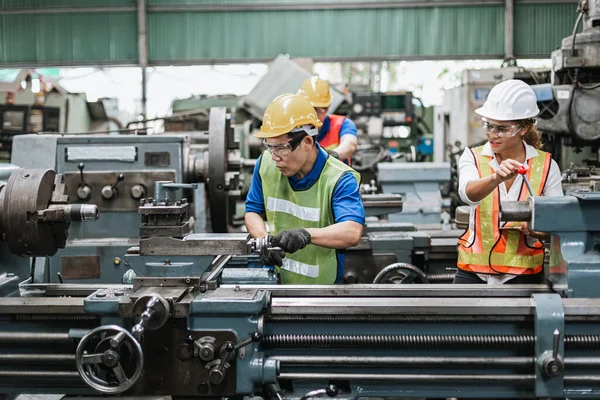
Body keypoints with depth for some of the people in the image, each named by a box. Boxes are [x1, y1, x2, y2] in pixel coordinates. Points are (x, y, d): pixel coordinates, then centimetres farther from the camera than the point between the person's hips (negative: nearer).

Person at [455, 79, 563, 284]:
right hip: (473, 271, 0)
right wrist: (497, 178, -44)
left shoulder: (546, 166, -3)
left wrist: (538, 231, -22)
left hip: (523, 273, 0)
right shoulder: (473, 157, -3)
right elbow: (468, 193, -25)